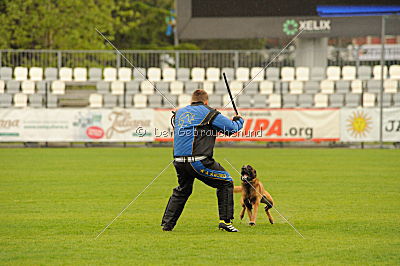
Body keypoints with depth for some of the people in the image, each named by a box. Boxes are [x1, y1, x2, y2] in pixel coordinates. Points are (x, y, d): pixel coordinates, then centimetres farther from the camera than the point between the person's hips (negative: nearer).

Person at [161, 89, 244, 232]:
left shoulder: (180, 112, 18)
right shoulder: (208, 113, 2)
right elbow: (232, 128, 2)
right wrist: (239, 121, 24)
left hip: (179, 161, 6)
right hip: (199, 160, -6)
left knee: (182, 190, 27)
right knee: (226, 183, 8)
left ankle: (167, 224, 24)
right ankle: (225, 221, 0)